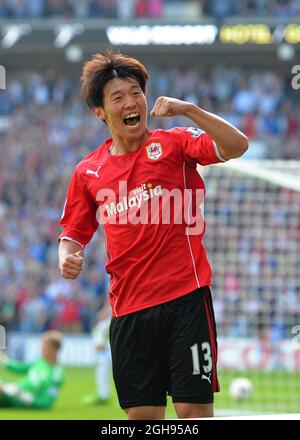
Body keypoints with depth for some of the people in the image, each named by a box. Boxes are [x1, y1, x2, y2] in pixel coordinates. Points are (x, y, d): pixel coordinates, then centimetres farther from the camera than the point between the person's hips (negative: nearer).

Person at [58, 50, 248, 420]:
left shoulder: (174, 143, 0)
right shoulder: (87, 172, 11)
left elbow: (236, 146, -15)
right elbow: (74, 234, 20)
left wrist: (189, 110, -25)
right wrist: (67, 258, -2)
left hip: (184, 299, -4)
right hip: (128, 309, 4)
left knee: (194, 409, -7)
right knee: (142, 414, 5)